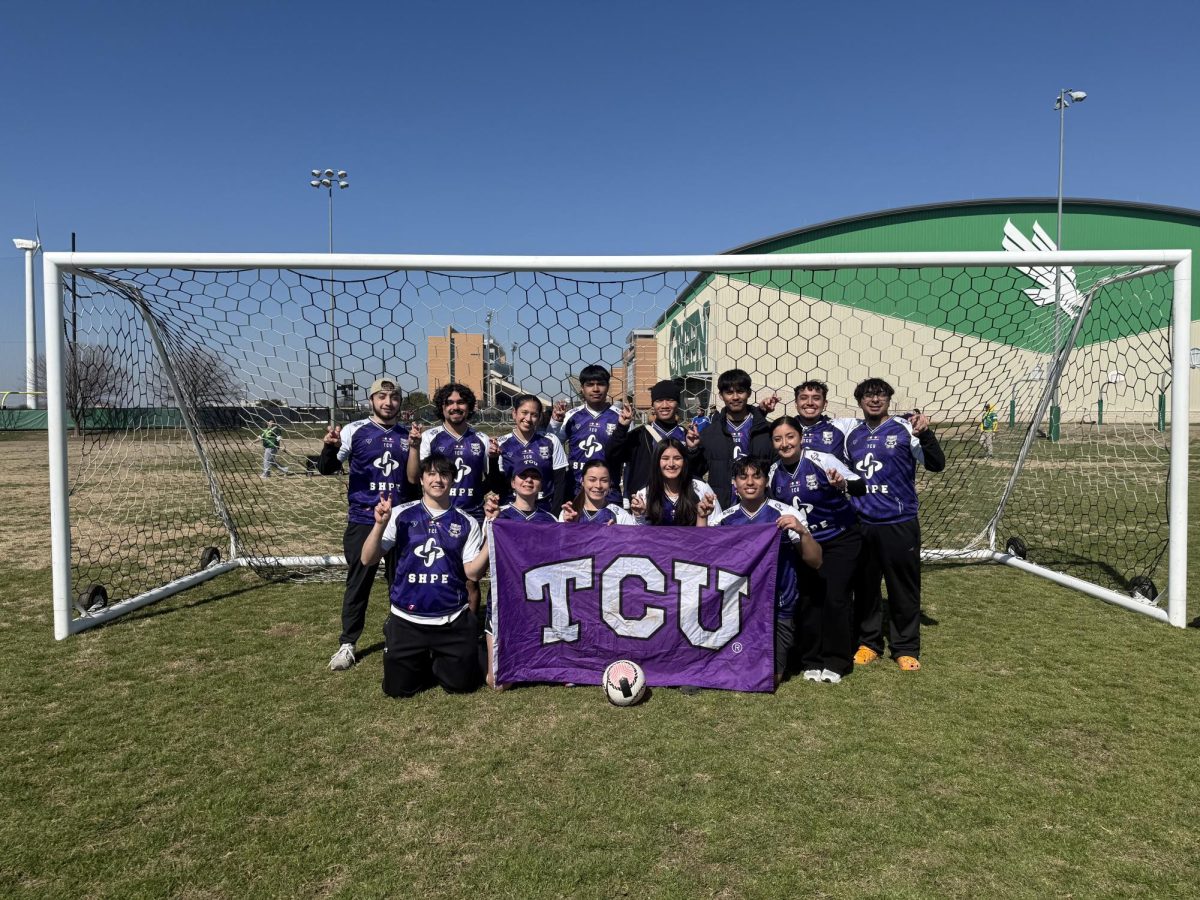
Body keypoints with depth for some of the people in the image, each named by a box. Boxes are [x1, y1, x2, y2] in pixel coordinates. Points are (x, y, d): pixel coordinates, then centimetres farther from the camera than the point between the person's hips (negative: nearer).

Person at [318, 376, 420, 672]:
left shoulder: (408, 435, 5)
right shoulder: (355, 430, -3)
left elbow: (414, 479, 3)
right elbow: (327, 469, -9)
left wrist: (414, 447, -13)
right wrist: (330, 447, -30)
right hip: (363, 520, -3)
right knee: (358, 583, 3)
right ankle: (347, 644, 13)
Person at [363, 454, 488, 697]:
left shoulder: (466, 523, 1)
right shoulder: (401, 514, -2)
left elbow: (473, 572, -3)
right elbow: (368, 560, -5)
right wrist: (380, 524, -20)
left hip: (452, 620, 1)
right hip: (407, 619, 0)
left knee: (462, 684, 4)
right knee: (398, 689, 3)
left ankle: (438, 661, 35)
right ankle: (423, 662, 34)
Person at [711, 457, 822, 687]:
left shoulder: (787, 515, -7)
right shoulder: (724, 519, 1)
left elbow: (815, 562, -8)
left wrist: (802, 531, -25)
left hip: (777, 610, -2)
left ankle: (780, 652, 26)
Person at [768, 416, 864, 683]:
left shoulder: (820, 460, -17)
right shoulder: (773, 474, -3)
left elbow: (860, 487, -20)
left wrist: (843, 484, -40)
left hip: (841, 539, -4)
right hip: (805, 544, 4)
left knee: (835, 597, -8)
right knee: (807, 599, -1)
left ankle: (837, 662, 8)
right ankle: (812, 661, 15)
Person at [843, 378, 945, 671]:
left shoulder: (905, 429, -4)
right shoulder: (852, 433, 10)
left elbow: (936, 465, -10)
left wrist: (925, 435, -23)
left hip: (899, 525, -4)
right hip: (861, 525, 4)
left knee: (904, 589, 5)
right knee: (865, 587, 11)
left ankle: (906, 648, 18)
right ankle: (868, 643, 25)